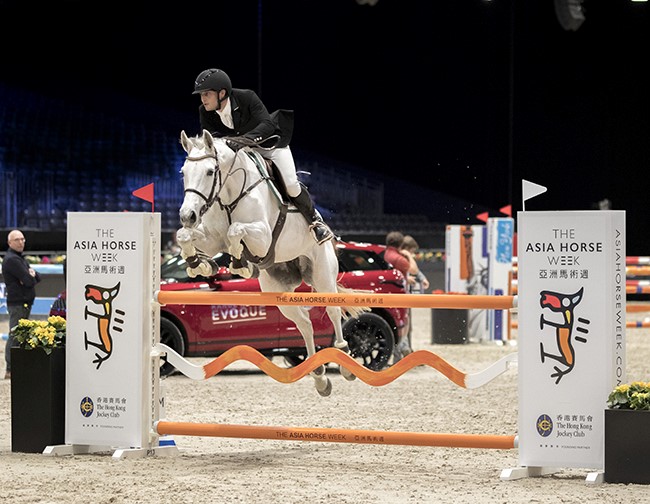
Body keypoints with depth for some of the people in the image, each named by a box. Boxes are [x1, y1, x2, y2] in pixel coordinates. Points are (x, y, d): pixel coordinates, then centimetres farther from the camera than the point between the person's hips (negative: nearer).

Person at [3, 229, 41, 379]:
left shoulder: (20, 258, 20)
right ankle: (11, 370, -10)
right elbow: (30, 281, -20)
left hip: (25, 303, 10)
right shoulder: (12, 260, -13)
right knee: (15, 335, -10)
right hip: (18, 303, -10)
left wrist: (32, 275, -8)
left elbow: (37, 278, 14)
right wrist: (31, 277, 2)